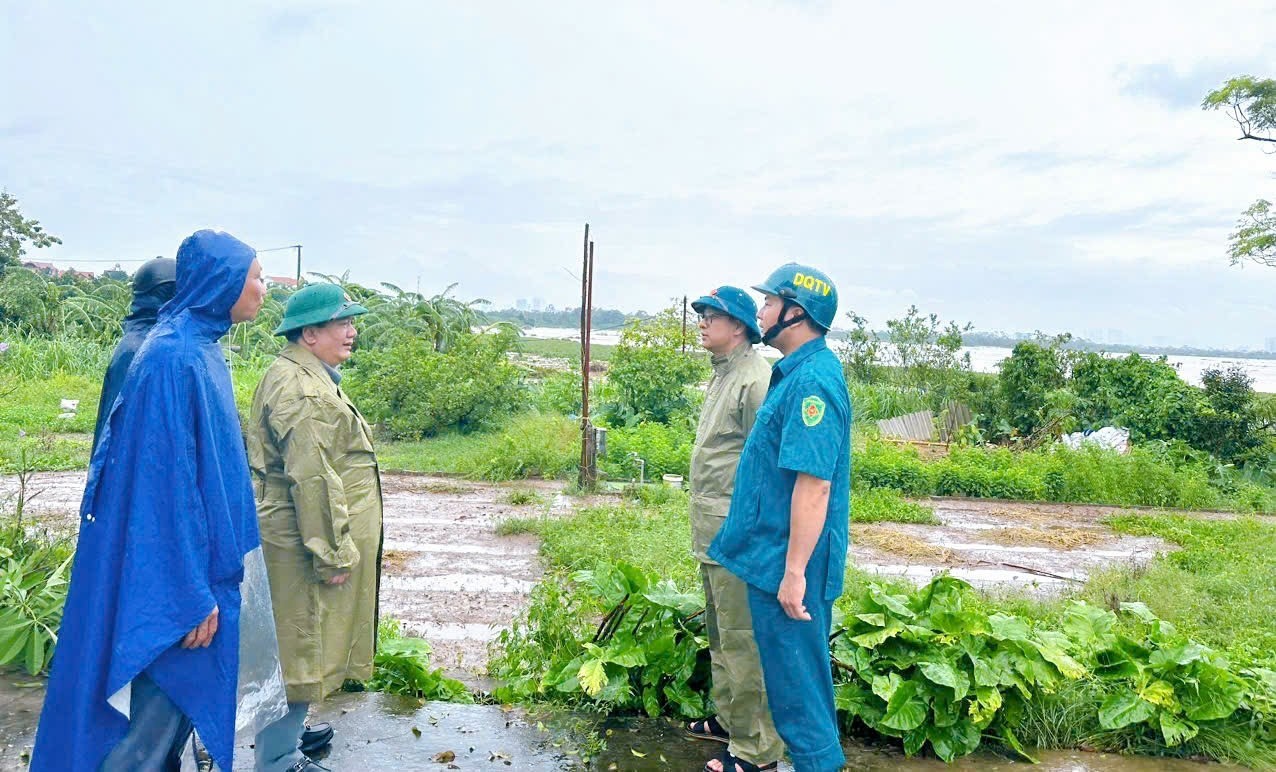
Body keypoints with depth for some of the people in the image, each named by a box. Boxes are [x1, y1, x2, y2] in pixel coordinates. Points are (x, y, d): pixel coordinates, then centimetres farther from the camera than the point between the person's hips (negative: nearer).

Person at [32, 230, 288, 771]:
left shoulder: (200, 348, 9)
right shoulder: (175, 356, -20)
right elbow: (168, 477, -23)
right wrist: (193, 593, -22)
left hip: (196, 560, 10)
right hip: (172, 572, -10)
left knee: (182, 697, 20)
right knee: (157, 711, 2)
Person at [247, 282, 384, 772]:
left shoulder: (310, 378, 16)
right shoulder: (299, 387, -20)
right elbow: (312, 479, -25)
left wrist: (337, 546, 28)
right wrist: (332, 554, -23)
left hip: (303, 541, 11)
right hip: (301, 545, -11)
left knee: (301, 646, 22)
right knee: (298, 649, -1)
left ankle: (287, 730, 38)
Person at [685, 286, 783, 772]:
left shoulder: (754, 380, -16)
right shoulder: (722, 374, 15)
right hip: (711, 530, 11)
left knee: (742, 639, -3)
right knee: (719, 632, 21)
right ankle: (729, 718, 36)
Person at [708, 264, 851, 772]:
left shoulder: (812, 379, -21)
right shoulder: (799, 372, 11)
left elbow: (815, 483, -26)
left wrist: (795, 570, -24)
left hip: (788, 562, -10)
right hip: (774, 555, 10)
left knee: (796, 681, 4)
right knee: (792, 673, 21)